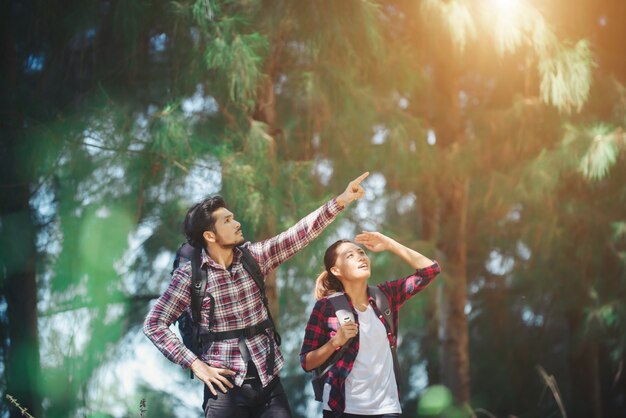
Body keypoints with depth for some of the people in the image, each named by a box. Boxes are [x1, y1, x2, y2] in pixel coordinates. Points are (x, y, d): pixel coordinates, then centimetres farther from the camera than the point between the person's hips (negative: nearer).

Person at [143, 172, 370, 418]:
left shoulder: (254, 257, 4)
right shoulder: (189, 275, -8)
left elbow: (301, 233, 0)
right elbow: (154, 324, -7)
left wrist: (341, 200, -8)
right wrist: (196, 365, -12)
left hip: (268, 379, 4)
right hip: (226, 385, -4)